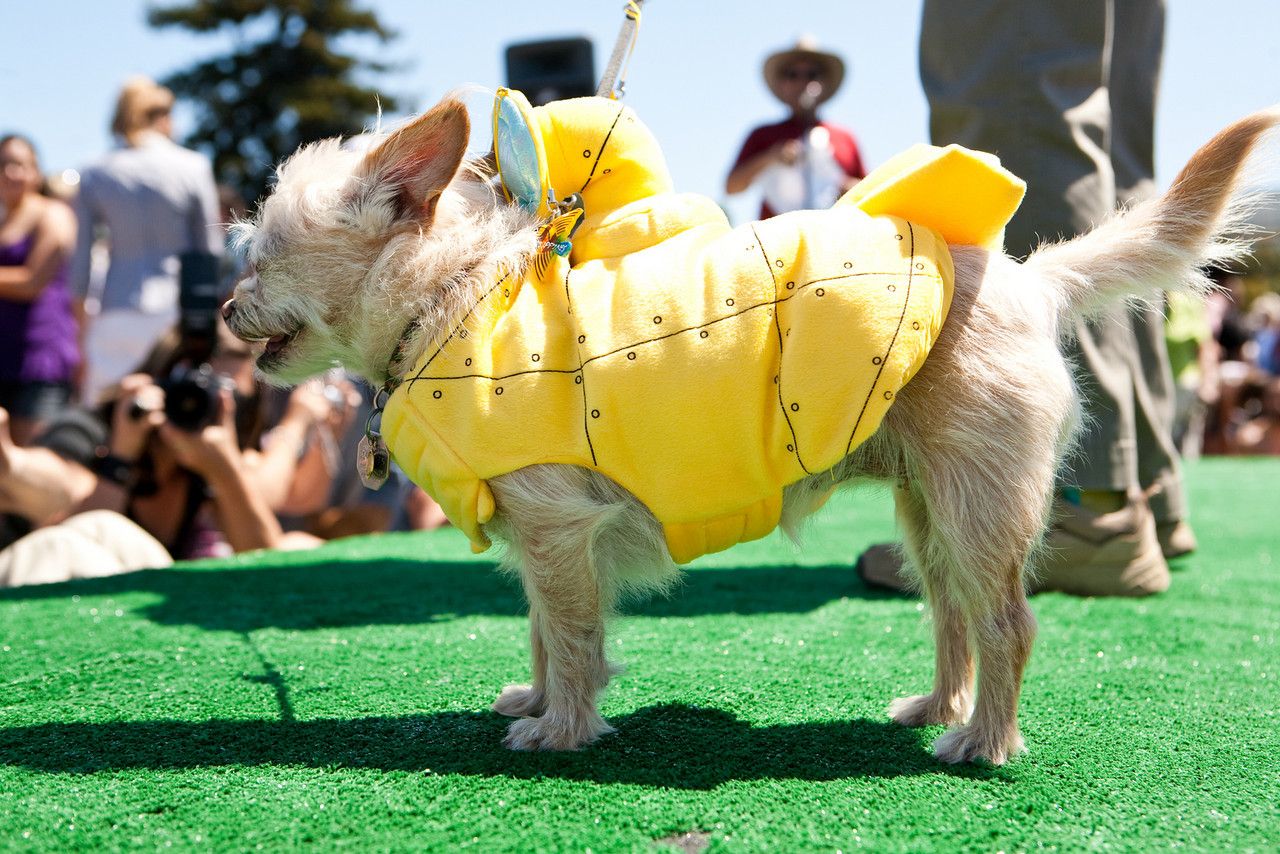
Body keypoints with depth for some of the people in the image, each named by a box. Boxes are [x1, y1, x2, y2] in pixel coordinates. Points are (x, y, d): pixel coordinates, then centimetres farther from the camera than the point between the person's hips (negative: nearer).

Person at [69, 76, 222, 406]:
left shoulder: (94, 175, 6)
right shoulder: (194, 166, 0)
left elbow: (80, 258, 7)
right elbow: (211, 249, 3)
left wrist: (82, 323, 15)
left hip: (117, 313, 2)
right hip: (180, 310, -1)